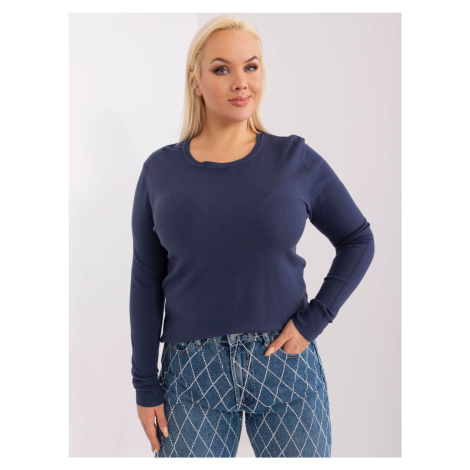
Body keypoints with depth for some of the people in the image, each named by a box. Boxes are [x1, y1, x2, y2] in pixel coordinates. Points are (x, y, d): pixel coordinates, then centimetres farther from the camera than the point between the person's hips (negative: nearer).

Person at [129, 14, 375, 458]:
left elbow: (358, 240, 5)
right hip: (192, 371, 1)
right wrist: (146, 386, 2)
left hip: (285, 361, 0)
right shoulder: (160, 171, -1)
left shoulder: (296, 159, -3)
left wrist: (313, 319, -5)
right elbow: (146, 283, 2)